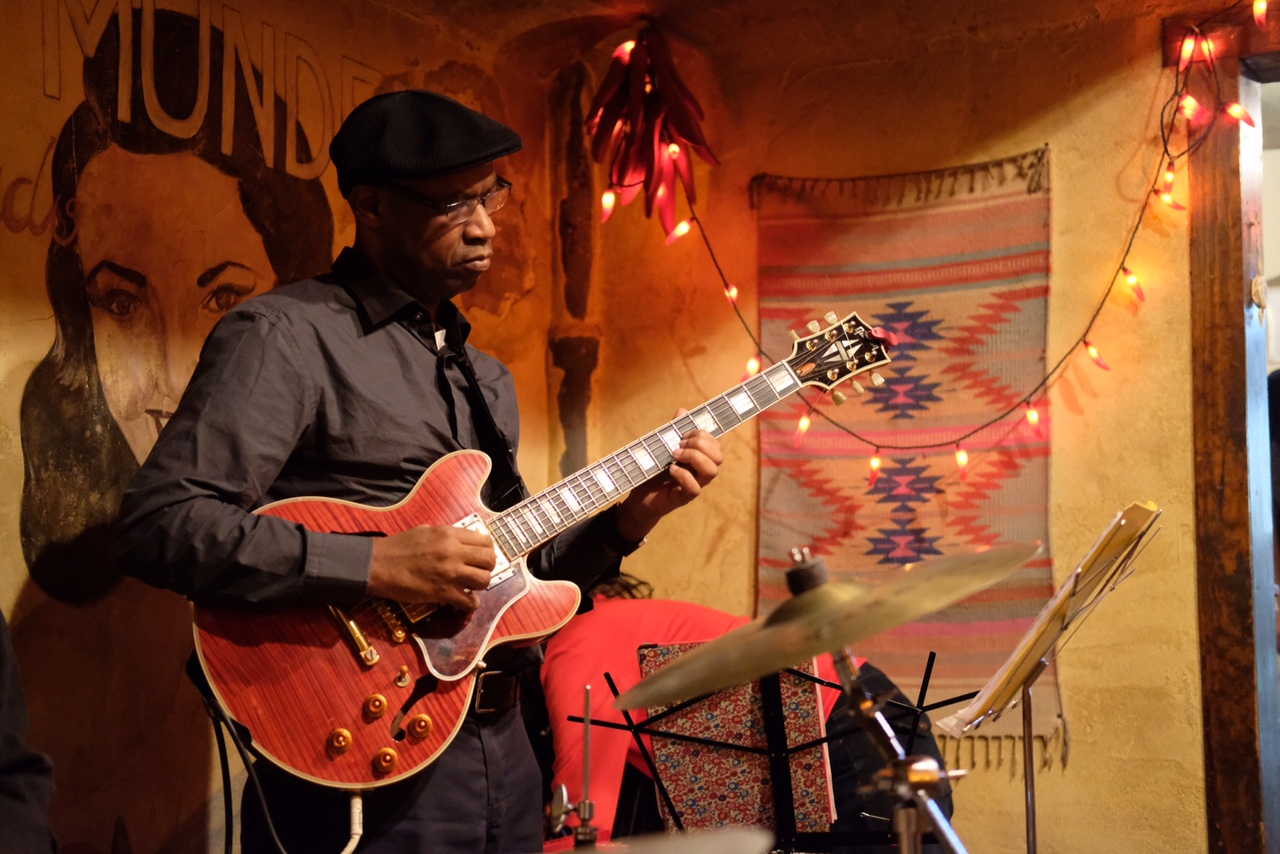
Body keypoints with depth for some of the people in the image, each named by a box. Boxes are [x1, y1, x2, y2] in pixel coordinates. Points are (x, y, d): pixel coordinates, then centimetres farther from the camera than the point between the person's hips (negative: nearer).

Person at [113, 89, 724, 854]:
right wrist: (375, 564, -23)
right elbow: (159, 526, -19)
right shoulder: (286, 336, -9)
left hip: (500, 742, 8)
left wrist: (625, 520, 5)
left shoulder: (481, 375, 17)